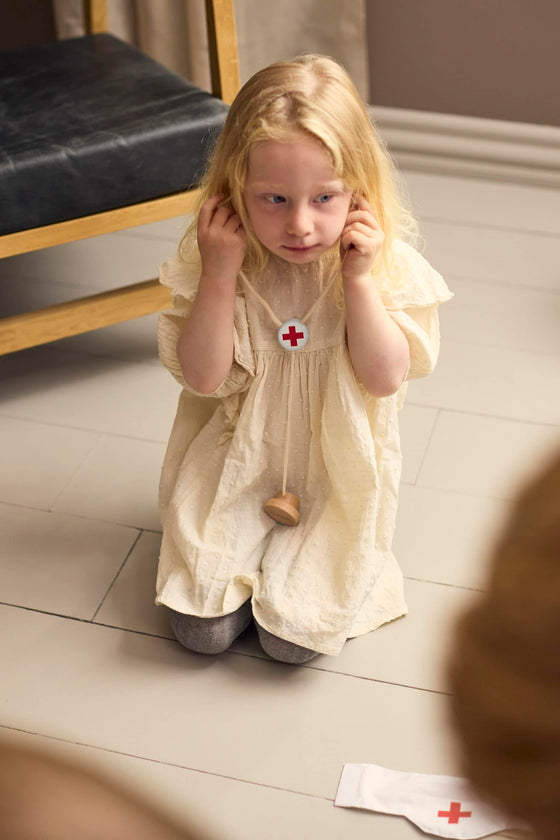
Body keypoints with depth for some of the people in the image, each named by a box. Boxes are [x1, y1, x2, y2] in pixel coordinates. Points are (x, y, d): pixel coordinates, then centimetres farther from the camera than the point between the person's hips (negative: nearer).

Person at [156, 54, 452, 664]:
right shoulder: (211, 261, -12)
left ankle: (312, 568, 18)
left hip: (336, 470, -1)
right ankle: (245, 556, 19)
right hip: (237, 461, 1)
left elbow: (385, 379, -15)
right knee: (204, 628, -8)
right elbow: (204, 378, -14)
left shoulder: (386, 264, -13)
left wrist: (358, 277, -25)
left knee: (290, 636, -12)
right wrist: (220, 272, -24)